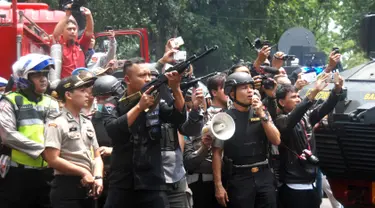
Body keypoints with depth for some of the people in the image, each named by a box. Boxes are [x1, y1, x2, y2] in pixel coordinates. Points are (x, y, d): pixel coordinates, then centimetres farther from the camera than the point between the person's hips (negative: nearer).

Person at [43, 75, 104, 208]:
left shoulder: (87, 123, 15)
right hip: (66, 187, -7)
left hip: (87, 187, 7)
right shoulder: (56, 123, -8)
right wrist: (83, 172, -12)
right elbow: (53, 160, -15)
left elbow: (97, 156, 15)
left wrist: (98, 177, -5)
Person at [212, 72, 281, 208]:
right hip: (239, 179, -3)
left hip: (264, 176, 3)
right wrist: (218, 186, -7)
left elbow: (276, 141, 1)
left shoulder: (262, 113, 9)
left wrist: (262, 115, -9)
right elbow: (217, 153, -3)